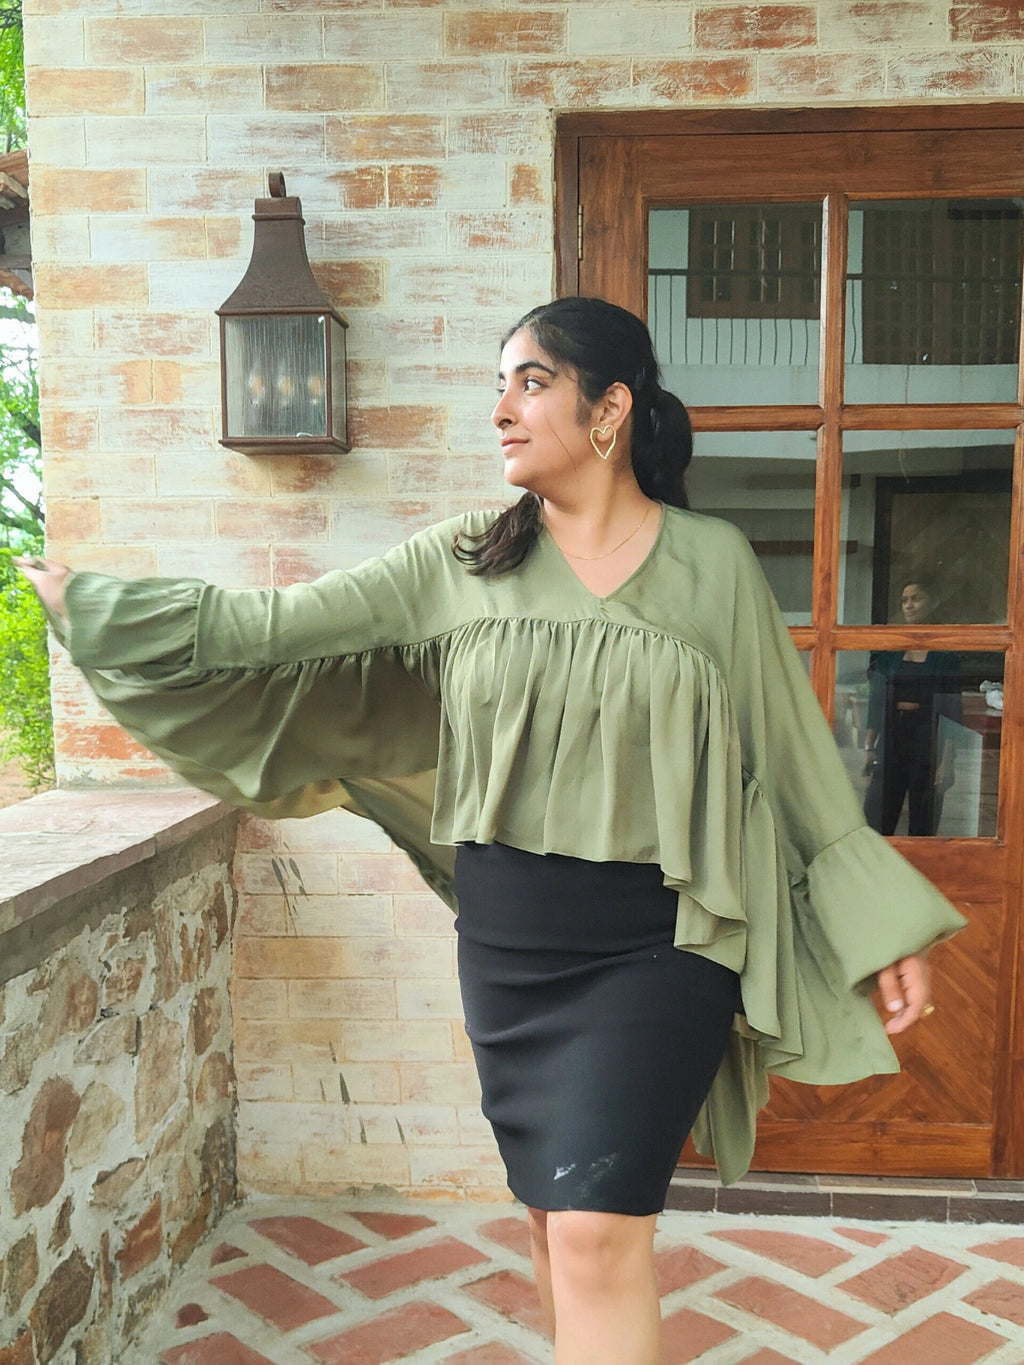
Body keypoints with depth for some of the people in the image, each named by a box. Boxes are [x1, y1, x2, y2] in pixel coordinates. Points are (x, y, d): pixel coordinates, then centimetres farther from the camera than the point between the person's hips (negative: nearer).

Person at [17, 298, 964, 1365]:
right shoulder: (460, 564, 1)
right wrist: (90, 603, 2)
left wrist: (883, 930, 1)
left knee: (597, 1232, -9)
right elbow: (276, 627, 2)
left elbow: (792, 754, 0)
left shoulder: (713, 564, -4)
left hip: (657, 947, -3)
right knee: (554, 1220, 16)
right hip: (505, 946, 4)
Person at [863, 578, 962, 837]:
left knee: (923, 825, 4)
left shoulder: (945, 653, -2)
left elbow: (952, 710, -5)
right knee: (876, 822, -1)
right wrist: (869, 747, 3)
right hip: (891, 735, 3)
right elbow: (875, 700, 10)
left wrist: (948, 760, -11)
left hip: (927, 736, -3)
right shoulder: (890, 650, 8)